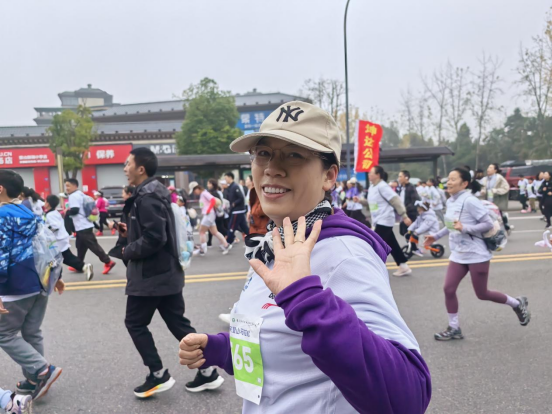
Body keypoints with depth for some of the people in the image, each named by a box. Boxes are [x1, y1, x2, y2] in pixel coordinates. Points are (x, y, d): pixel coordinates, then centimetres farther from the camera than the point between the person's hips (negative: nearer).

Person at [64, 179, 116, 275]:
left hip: (83, 226, -11)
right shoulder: (80, 194, 18)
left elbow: (75, 210, -24)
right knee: (80, 246, 16)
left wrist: (66, 212, -6)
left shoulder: (74, 196, -14)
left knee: (93, 245, -9)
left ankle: (108, 262, -9)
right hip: (84, 225, 11)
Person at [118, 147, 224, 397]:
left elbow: (154, 238, -26)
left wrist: (128, 252, -11)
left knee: (135, 323, 7)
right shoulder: (151, 194, 13)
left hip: (151, 275, -9)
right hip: (166, 272, 9)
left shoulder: (147, 198, -18)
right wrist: (129, 231, 11)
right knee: (178, 323, 12)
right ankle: (208, 371, 15)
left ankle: (158, 375, 13)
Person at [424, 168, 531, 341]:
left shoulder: (469, 201, -19)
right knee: (448, 289, -2)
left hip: (477, 255, -7)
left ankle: (517, 304, 31)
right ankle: (454, 328, 13)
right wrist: (436, 236, 15)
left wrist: (465, 228, -29)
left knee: (482, 294, 5)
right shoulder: (450, 201, 6)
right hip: (458, 255, 7)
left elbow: (488, 224, -19)